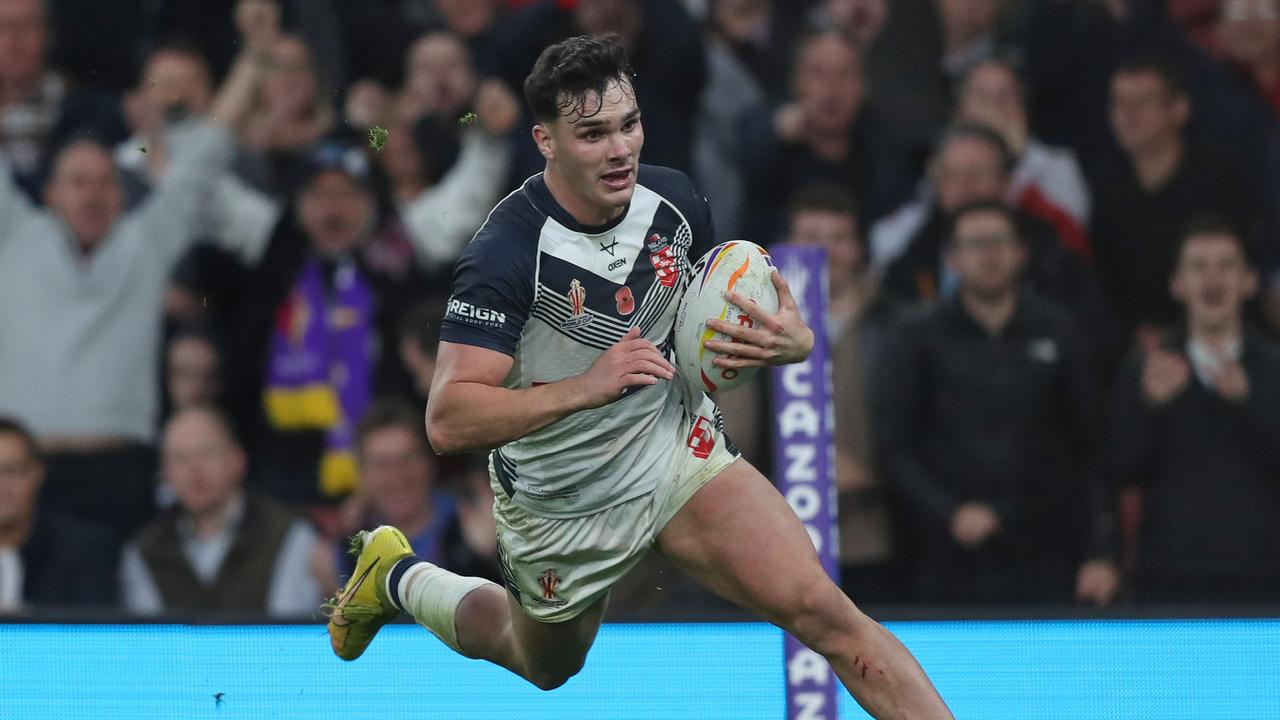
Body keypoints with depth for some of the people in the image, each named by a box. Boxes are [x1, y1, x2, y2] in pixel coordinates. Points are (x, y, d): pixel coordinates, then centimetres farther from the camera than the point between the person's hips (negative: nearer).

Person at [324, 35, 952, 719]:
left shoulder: (672, 198, -12)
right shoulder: (506, 251, -29)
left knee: (823, 611, -17)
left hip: (680, 447, 3)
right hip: (561, 505, -3)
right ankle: (396, 578, 51)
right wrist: (586, 387, -43)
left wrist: (789, 339, -14)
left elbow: (720, 299, 10)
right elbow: (448, 422, -33)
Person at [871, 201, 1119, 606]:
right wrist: (949, 512, -11)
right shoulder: (918, 339, 7)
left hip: (1046, 562, 1)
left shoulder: (1057, 335, 10)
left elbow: (1089, 448, 8)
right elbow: (893, 445, 3)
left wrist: (1099, 553, 0)